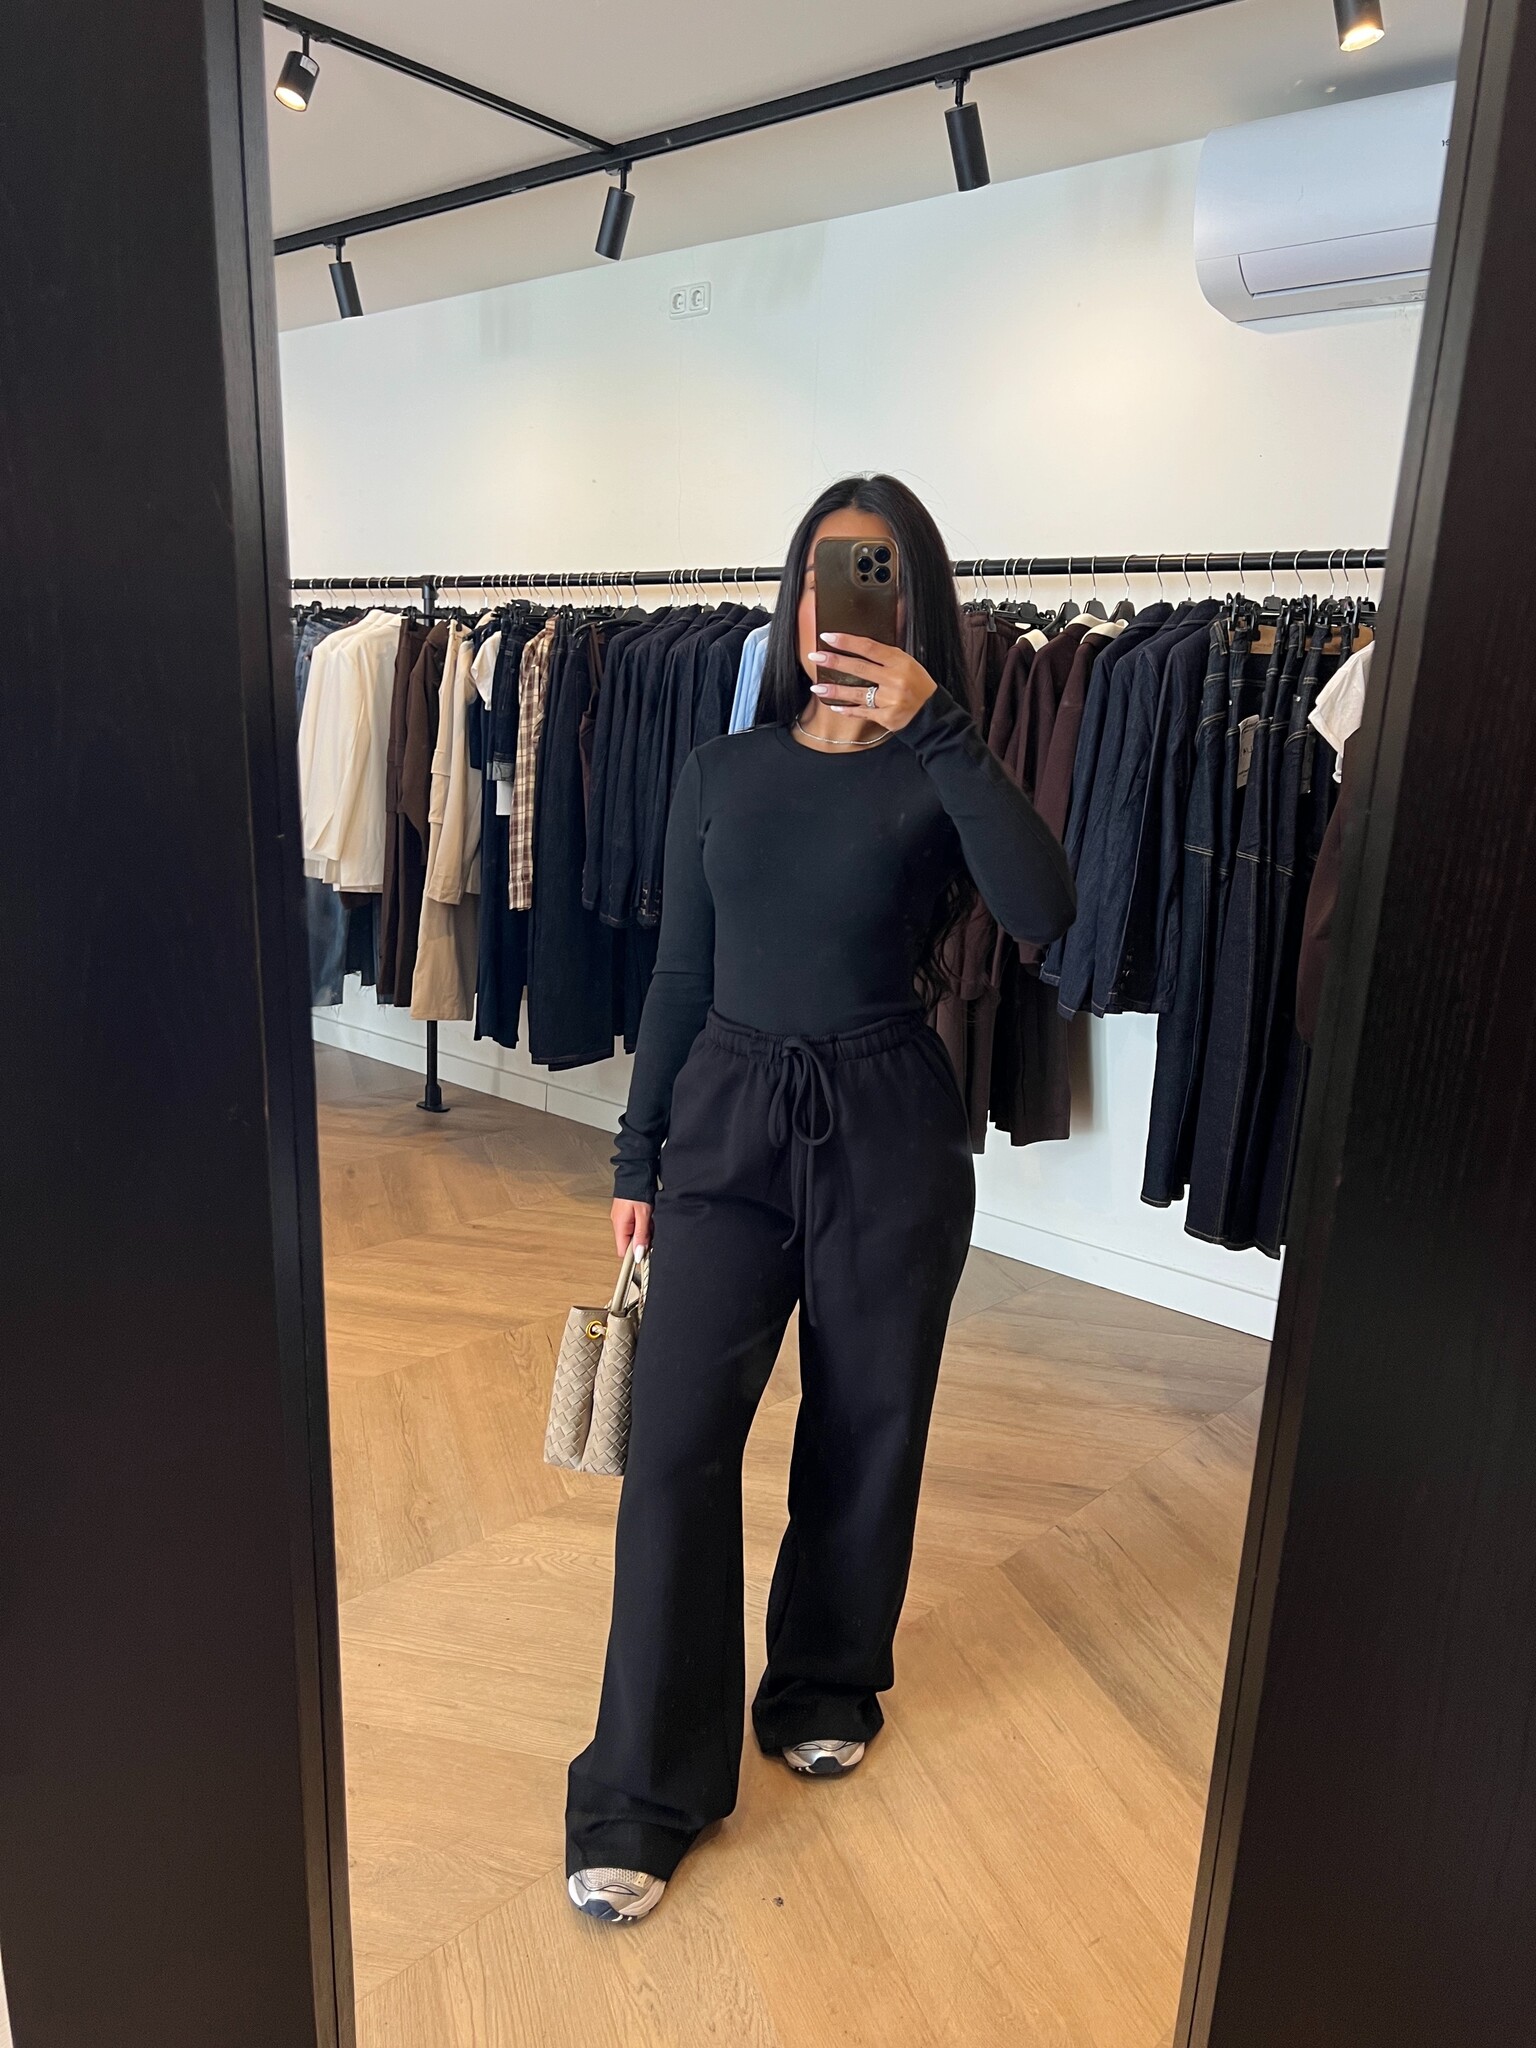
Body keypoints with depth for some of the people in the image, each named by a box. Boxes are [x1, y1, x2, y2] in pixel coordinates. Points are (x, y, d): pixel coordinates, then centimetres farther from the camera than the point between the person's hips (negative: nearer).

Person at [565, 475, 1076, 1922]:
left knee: (865, 1427, 12)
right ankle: (641, 1799, 12)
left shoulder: (936, 775, -1)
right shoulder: (720, 772, 6)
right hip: (728, 1118, 2)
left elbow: (1043, 913, -21)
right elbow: (680, 973, 9)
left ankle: (827, 1683, 38)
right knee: (676, 1438, -3)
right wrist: (637, 1154, 9)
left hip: (888, 1134, -1)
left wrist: (933, 723, -23)